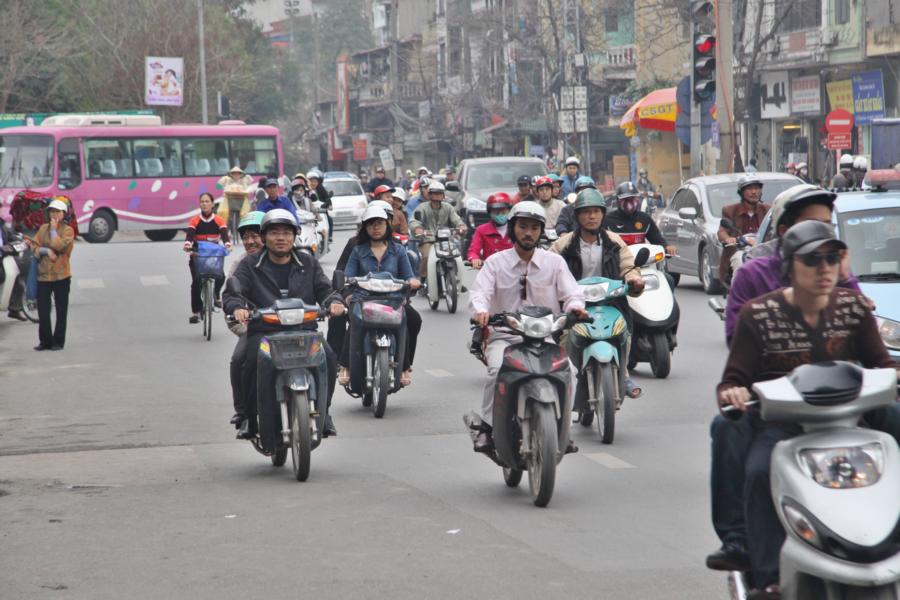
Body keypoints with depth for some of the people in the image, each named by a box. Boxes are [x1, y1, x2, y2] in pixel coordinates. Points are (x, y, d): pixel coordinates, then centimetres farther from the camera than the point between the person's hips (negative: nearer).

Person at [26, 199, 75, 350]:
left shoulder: (68, 230, -3)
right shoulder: (43, 228, 10)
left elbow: (60, 246, -18)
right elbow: (34, 246, 3)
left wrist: (53, 229, -10)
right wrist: (46, 250, -14)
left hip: (61, 276, -3)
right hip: (43, 275, 3)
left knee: (61, 310, 3)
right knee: (43, 310, 2)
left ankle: (58, 341, 10)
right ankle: (45, 341, 11)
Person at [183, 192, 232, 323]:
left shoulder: (219, 220, -1)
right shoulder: (195, 220, -3)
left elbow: (224, 234, -14)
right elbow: (189, 235, -16)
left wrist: (227, 245, -36)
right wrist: (187, 244, -39)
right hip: (197, 255, 0)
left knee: (220, 277, -20)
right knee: (196, 281, -15)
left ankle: (216, 295, 15)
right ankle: (195, 312, -7)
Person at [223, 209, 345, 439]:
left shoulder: (308, 263, 18)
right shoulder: (250, 265, 11)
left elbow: (324, 289, 13)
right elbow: (232, 292, 2)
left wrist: (334, 302, -12)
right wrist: (237, 307, -22)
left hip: (304, 330, 1)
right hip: (263, 332, -1)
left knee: (327, 357, -27)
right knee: (254, 361, -33)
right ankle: (249, 418, -15)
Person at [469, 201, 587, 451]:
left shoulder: (554, 262, 10)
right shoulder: (496, 262, 7)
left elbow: (571, 292, 2)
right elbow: (480, 292, -5)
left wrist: (575, 306, -23)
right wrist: (481, 310, -29)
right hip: (505, 336, -1)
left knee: (567, 371, -25)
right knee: (497, 370, -32)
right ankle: (487, 428, -15)